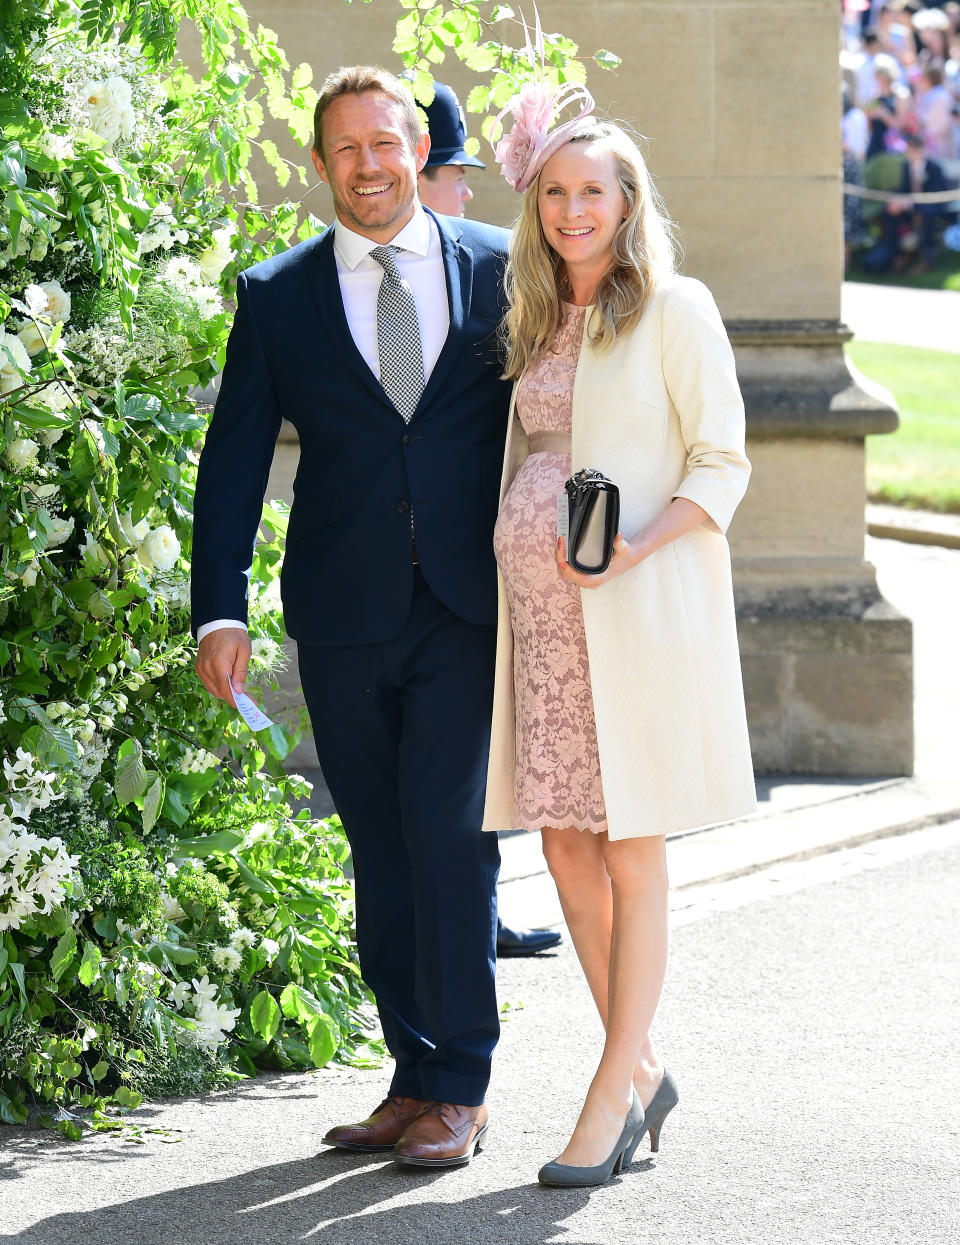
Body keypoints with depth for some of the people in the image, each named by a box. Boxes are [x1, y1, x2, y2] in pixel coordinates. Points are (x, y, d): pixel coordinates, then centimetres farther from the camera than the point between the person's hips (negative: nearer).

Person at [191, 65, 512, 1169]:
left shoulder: (498, 269, 5)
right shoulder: (276, 297, 6)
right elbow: (233, 460, 3)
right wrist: (221, 609, -7)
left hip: (471, 610, -2)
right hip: (346, 621, 2)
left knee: (448, 830, -10)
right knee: (380, 852, 7)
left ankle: (461, 1087, -1)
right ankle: (417, 1078, 16)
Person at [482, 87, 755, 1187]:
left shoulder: (675, 309, -3)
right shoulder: (536, 321, 15)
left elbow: (721, 464, -6)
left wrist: (637, 549, -20)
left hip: (637, 608, -6)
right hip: (541, 610, 6)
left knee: (630, 852, -2)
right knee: (564, 846, 6)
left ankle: (611, 1095, 2)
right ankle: (641, 1069, 18)